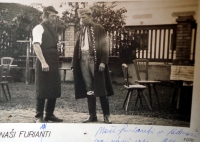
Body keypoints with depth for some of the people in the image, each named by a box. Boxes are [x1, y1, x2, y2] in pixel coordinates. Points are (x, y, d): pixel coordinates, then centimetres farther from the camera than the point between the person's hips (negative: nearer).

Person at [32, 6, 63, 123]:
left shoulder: (52, 29, 17)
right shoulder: (39, 28, -7)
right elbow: (36, 45, -18)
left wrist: (56, 61, 14)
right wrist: (43, 62, -25)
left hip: (54, 63, 8)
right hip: (44, 63, -8)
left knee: (54, 89, 9)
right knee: (42, 90, -2)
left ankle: (50, 114, 21)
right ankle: (39, 116, 9)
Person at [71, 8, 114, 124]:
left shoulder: (99, 29, 2)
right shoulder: (81, 32, 16)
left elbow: (104, 46, -5)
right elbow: (77, 49, 13)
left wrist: (103, 62, -15)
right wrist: (74, 64, 6)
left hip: (96, 62, -4)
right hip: (83, 62, 5)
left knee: (101, 89, -1)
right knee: (89, 90, 6)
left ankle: (106, 115, 11)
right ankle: (92, 115, 13)